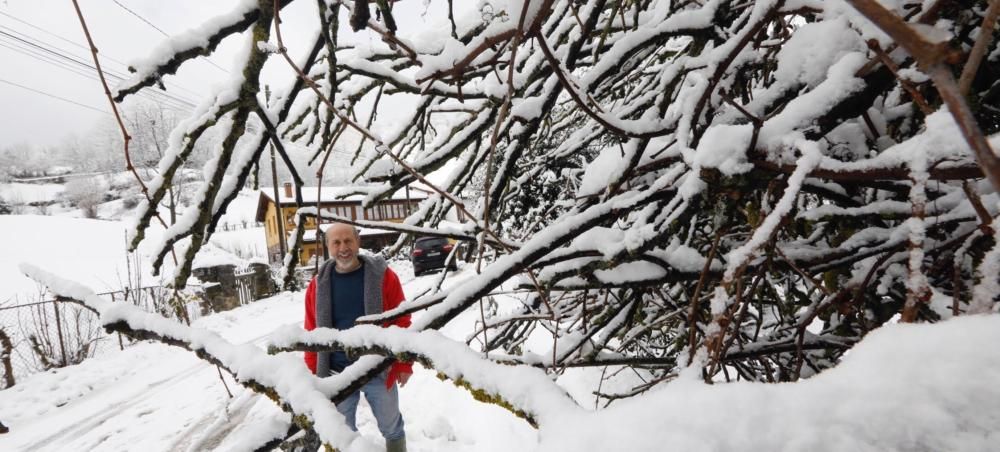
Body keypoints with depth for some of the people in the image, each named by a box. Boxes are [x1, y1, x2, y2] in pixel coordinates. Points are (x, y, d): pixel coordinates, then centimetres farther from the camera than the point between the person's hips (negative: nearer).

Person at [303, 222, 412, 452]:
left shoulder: (383, 276, -9)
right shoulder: (318, 284, -2)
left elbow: (402, 322, -6)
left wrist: (404, 363, -6)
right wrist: (313, 372, 3)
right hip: (337, 374, 2)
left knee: (391, 427, 19)